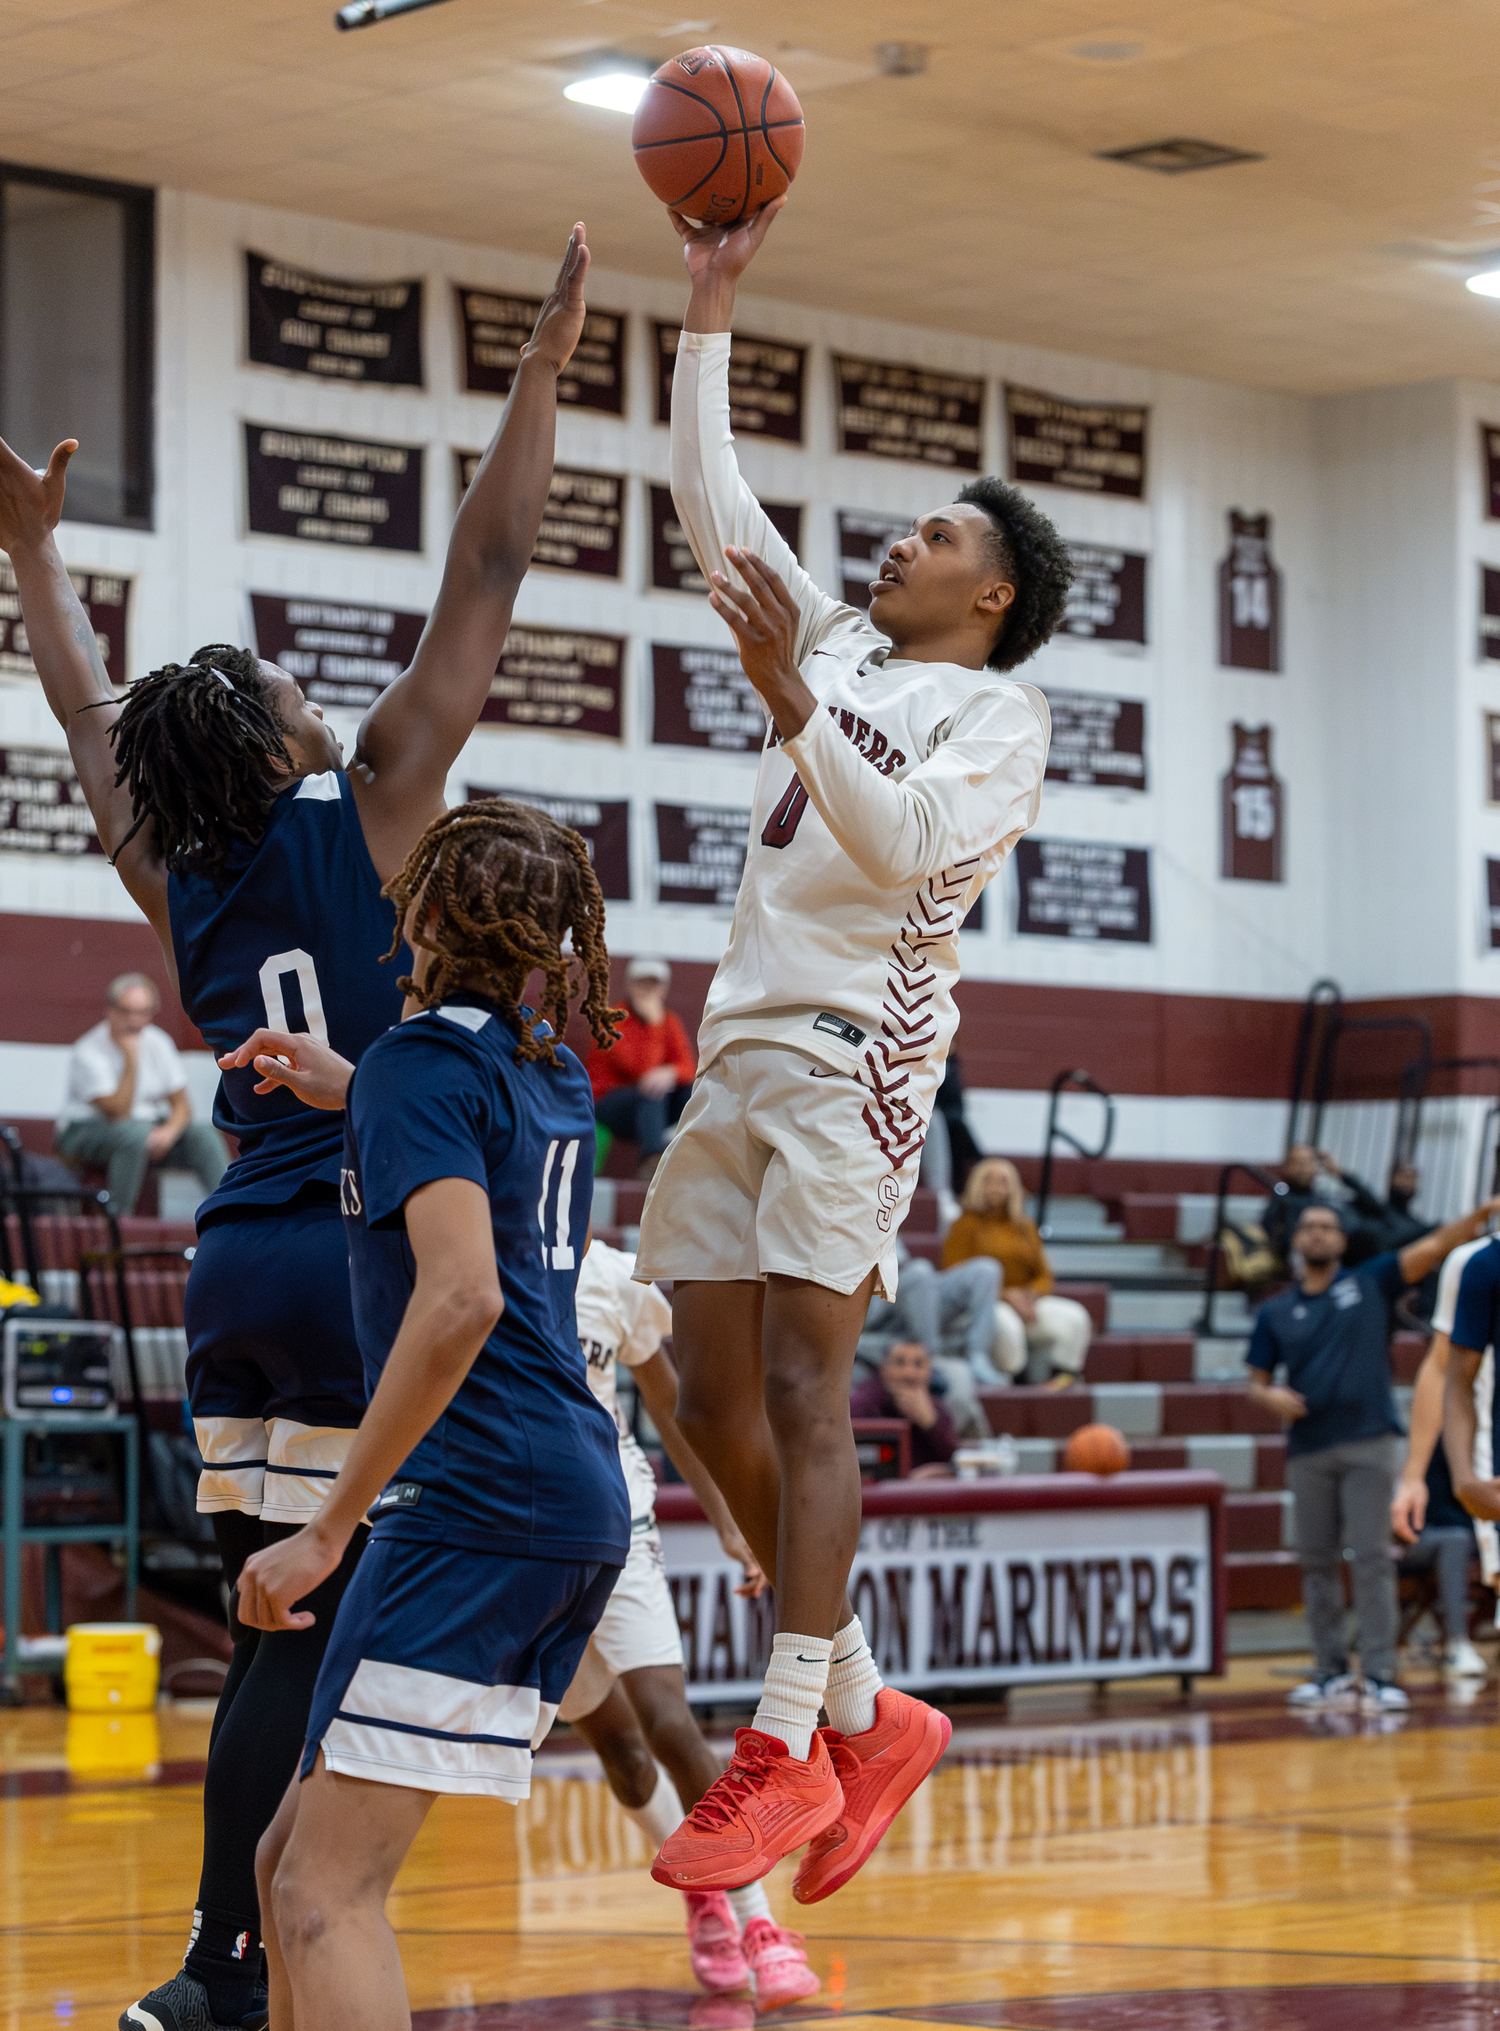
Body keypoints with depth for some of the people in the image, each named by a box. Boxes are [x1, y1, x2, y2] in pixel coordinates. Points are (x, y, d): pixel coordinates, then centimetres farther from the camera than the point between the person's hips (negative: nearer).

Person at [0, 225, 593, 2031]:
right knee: (305, 1636, -5)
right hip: (355, 1262, -6)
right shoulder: (364, 814, -5)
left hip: (240, 1265, 6)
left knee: (277, 1632, 10)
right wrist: (542, 369, -1)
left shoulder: (174, 872, 9)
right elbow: (485, 579, -5)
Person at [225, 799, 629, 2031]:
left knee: (327, 1893, -13)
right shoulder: (550, 1064, 17)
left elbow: (462, 1297, -23)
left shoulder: (426, 1060, -8)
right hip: (580, 1505, 9)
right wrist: (352, 1094, 35)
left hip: (478, 1502, -9)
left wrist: (330, 1530, -21)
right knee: (295, 1861, 15)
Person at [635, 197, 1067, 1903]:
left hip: (854, 1047, -8)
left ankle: (789, 1749, -17)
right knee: (716, 1403, 3)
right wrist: (710, 304, 17)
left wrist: (788, 701, -24)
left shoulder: (1001, 712, 1)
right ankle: (870, 1713, 12)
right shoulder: (837, 648, 22)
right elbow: (708, 499, 22)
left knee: (800, 1389, -16)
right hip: (742, 1043, 8)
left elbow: (907, 846, -16)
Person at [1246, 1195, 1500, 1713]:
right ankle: (1331, 1674, 13)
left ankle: (1379, 1677, -8)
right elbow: (1256, 1383, 14)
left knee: (1372, 1559, -7)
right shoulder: (1275, 1313, 12)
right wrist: (1272, 1397, -10)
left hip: (1368, 1444, -3)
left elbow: (1433, 1248, -5)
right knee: (1317, 1563, 5)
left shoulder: (1371, 1283, 6)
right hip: (1309, 1451, 3)